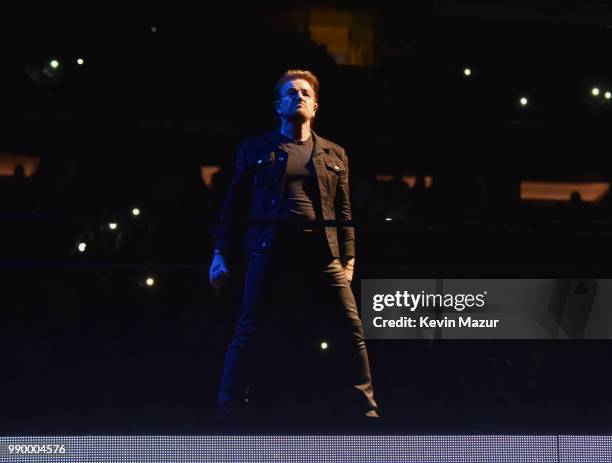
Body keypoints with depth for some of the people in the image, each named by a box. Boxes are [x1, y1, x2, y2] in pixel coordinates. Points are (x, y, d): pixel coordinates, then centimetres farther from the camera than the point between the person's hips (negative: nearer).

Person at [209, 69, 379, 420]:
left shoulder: (335, 155, 17)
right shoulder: (256, 149, 12)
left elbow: (344, 214, 15)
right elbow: (234, 205, 11)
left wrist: (349, 259, 6)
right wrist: (220, 254, 4)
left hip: (323, 255, 2)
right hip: (270, 252, -1)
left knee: (352, 333, -2)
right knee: (249, 335, -2)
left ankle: (365, 411, 10)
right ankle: (227, 411, 9)